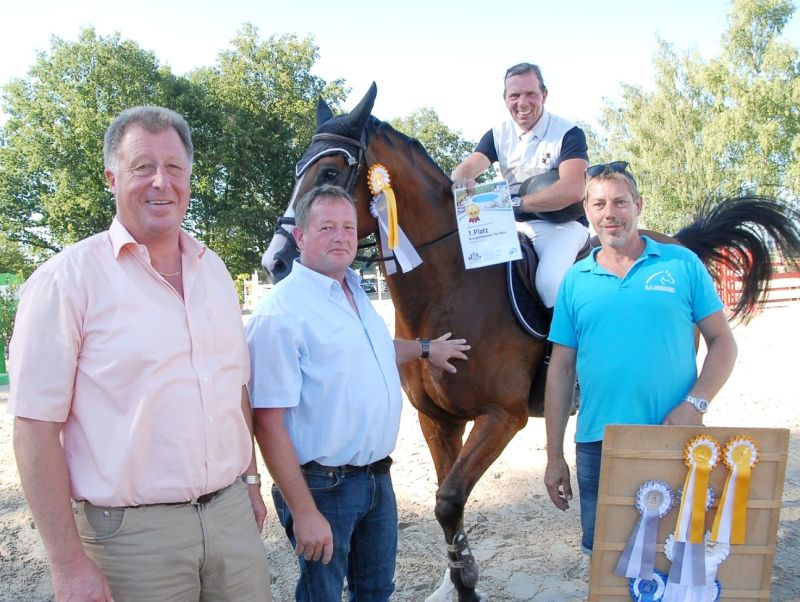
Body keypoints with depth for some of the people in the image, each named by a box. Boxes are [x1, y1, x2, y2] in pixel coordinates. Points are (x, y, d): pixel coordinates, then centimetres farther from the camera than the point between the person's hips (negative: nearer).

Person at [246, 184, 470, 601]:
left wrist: (425, 349, 36)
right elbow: (268, 423, -23)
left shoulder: (355, 292, 8)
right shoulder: (280, 313, -20)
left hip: (378, 476, 8)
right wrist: (304, 513, -23)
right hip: (324, 487, -8)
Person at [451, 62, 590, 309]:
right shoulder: (498, 135, 6)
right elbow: (467, 166, -9)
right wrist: (461, 180, -35)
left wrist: (516, 203, -34)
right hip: (516, 225, 6)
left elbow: (572, 190, -25)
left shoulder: (569, 134, -11)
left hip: (562, 224, -5)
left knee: (549, 282, -32)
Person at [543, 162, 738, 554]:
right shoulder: (575, 280, 5)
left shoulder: (682, 264, 2)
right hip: (597, 446, 2)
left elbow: (722, 341, 3)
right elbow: (561, 368, 6)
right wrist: (554, 456, 4)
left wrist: (695, 403, -14)